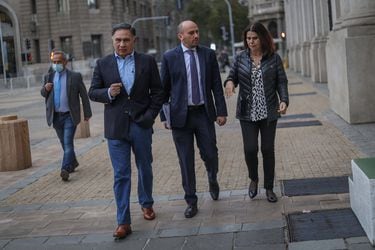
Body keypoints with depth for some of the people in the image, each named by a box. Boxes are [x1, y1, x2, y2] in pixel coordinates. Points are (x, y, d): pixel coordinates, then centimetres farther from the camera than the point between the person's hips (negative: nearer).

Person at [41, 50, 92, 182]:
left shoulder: (75, 76, -5)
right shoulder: (49, 77, 7)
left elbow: (84, 95, 0)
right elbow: (43, 94, 15)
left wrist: (87, 113, 2)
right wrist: (45, 88, -9)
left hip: (70, 116, -5)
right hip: (56, 116, 5)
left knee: (68, 142, -13)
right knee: (64, 143, 16)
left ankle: (65, 169, -18)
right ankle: (73, 162, 35)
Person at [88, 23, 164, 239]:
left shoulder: (147, 61, 2)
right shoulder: (103, 64, 4)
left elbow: (157, 92, 4)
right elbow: (93, 92, 7)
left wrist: (150, 115, -7)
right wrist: (108, 93, -14)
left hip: (141, 124, 1)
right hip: (116, 126, 0)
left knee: (145, 168, 16)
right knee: (121, 174, -1)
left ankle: (146, 204, 39)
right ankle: (123, 222, 1)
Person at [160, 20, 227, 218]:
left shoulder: (208, 54, 5)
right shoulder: (169, 57, 0)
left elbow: (216, 85, 6)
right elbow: (164, 88, 3)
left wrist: (221, 111, 0)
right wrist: (165, 116, 0)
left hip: (204, 113, 1)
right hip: (181, 115, -1)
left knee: (210, 155, 2)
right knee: (186, 161, 4)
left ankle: (212, 180, 37)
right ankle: (191, 202, 16)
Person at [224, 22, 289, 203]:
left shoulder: (274, 58, 0)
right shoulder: (241, 58, 3)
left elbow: (281, 82, 1)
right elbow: (232, 76, 10)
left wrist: (284, 100, -15)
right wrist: (229, 82, -15)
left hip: (268, 112, 0)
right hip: (247, 113, 0)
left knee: (268, 149, 4)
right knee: (250, 149, -8)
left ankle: (269, 188, 19)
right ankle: (253, 179, 22)